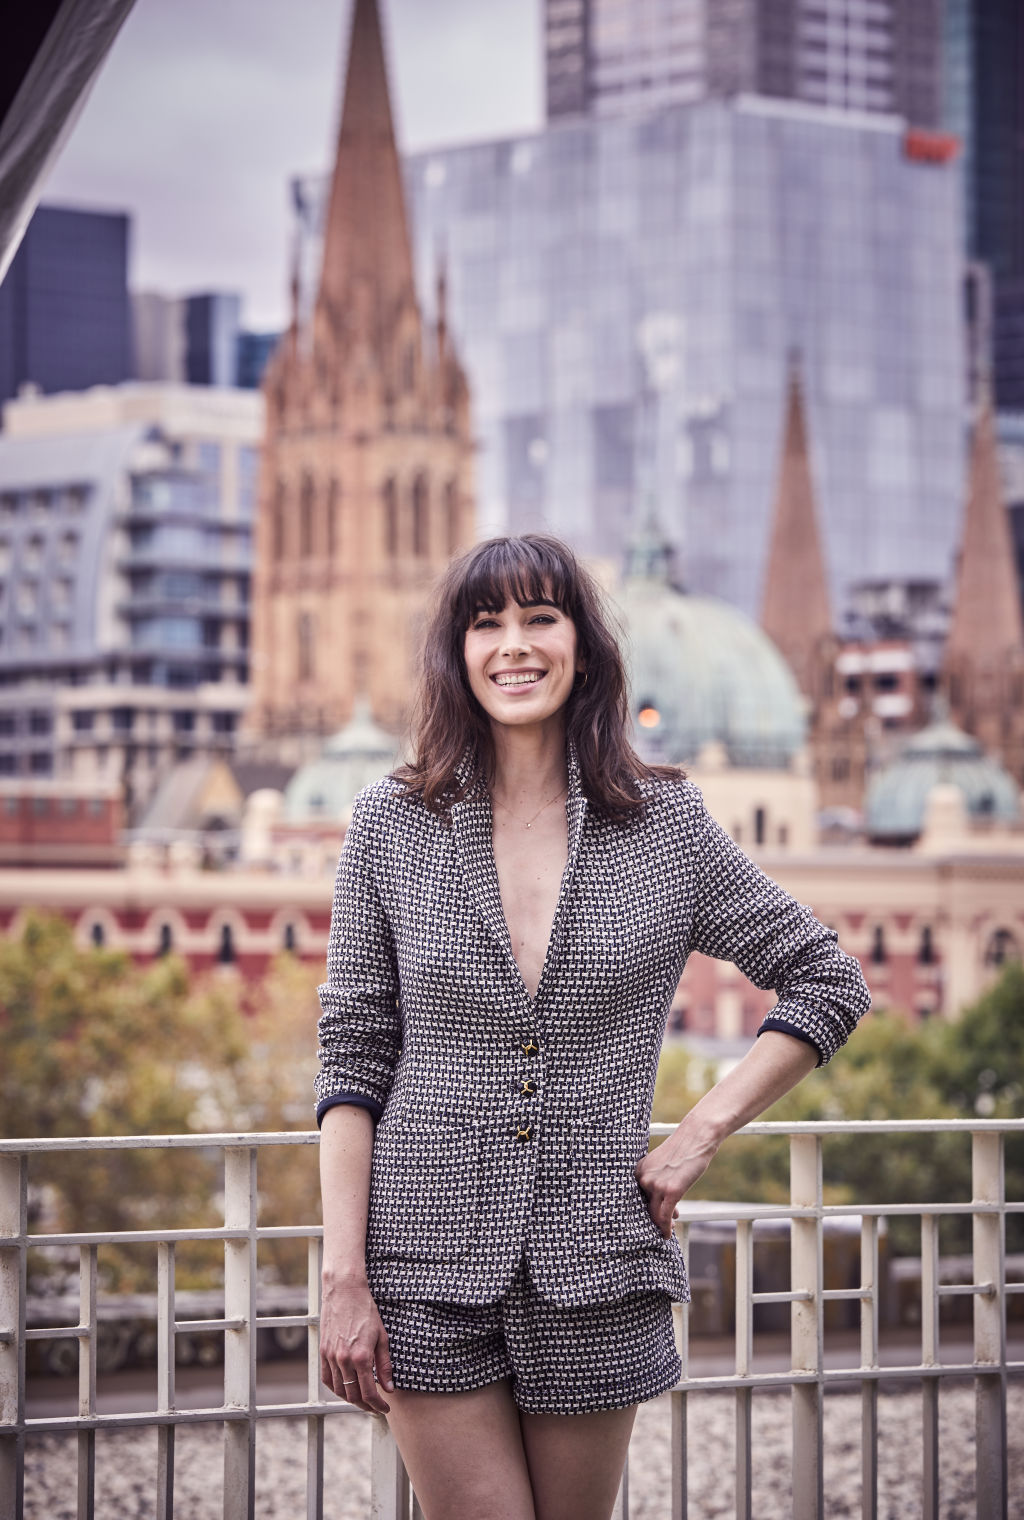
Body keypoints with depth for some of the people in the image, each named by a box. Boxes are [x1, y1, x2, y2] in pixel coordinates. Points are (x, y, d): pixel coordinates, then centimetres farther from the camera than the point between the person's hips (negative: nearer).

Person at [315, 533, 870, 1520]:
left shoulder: (666, 826, 3)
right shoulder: (392, 826, 2)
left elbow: (826, 983, 10)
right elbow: (351, 1059, 1)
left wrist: (700, 1133, 0)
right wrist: (343, 1278, -6)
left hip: (595, 1267, 1)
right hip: (430, 1262, -1)